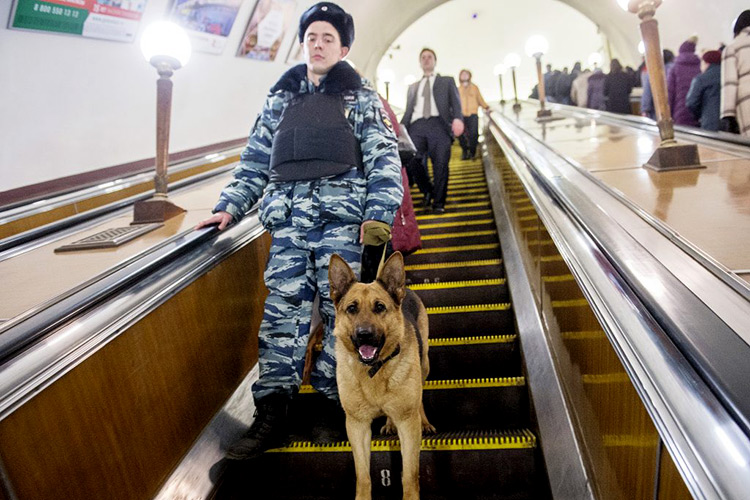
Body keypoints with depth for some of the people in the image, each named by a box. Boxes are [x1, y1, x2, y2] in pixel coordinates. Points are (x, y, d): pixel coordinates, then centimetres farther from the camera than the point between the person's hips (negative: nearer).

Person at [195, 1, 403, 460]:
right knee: (282, 310, -2)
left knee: (342, 309, -3)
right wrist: (229, 206, 10)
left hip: (342, 215, -2)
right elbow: (256, 160, 21)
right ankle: (272, 415, 4)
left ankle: (335, 400, 12)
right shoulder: (280, 99, 22)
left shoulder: (361, 97, 13)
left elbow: (385, 158, 3)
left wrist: (379, 214, -10)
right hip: (287, 218, 3)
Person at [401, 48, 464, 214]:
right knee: (413, 162, -13)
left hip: (439, 124, -2)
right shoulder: (413, 87, 31)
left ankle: (438, 202, -3)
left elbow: (455, 102, 7)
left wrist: (458, 118, -14)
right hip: (416, 126, 2)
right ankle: (427, 191, 11)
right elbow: (408, 111, 24)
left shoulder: (447, 81, 22)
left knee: (440, 164, -10)